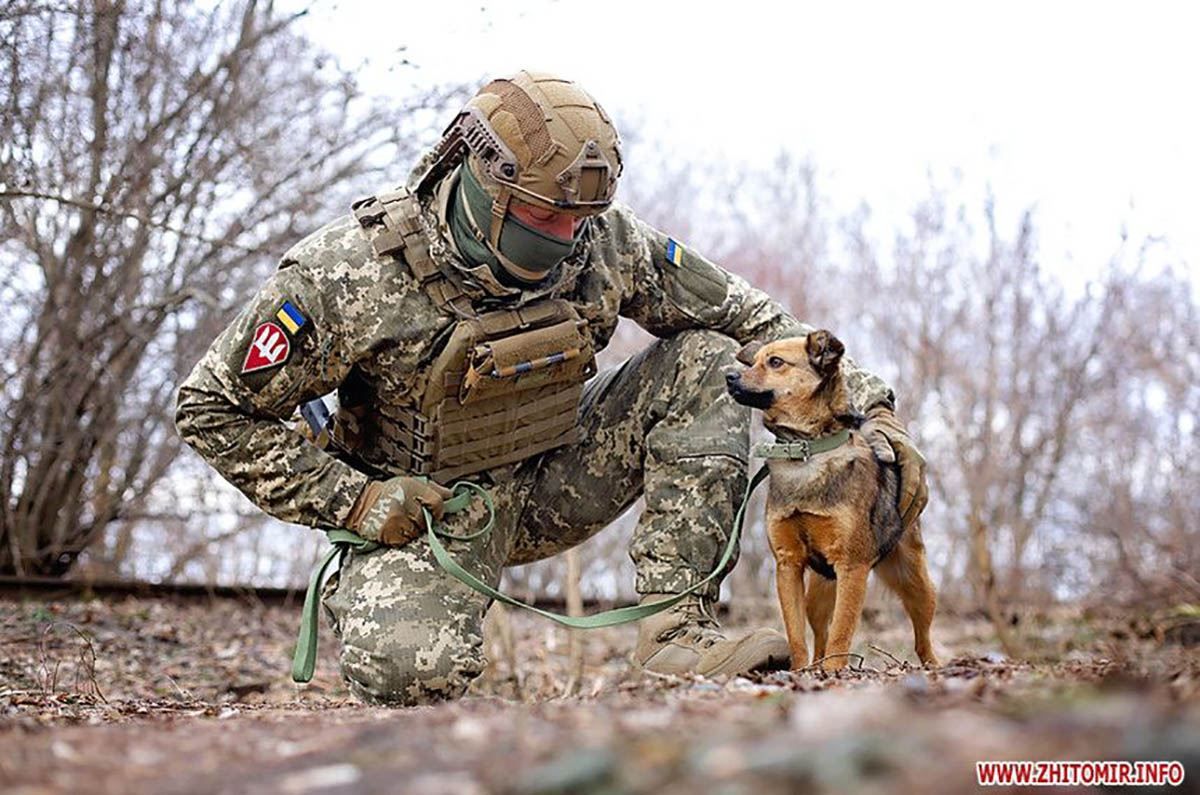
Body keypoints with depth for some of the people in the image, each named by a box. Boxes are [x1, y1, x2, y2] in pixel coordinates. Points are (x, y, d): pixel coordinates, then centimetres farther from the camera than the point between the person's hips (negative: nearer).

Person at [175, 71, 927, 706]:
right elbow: (213, 410, -13)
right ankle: (369, 593, 3)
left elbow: (750, 319, 0)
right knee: (413, 670, -37)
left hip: (549, 485, 5)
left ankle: (679, 627, -15)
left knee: (705, 362, -12)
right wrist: (351, 500, -20)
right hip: (424, 508, -5)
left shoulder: (604, 241, -12)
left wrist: (867, 402, -9)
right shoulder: (347, 277, -23)